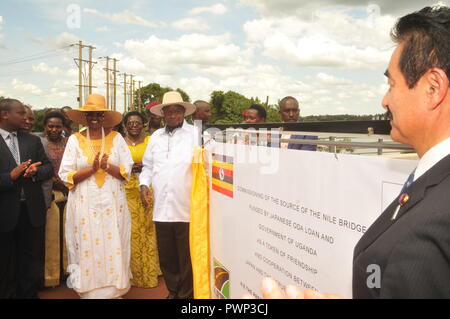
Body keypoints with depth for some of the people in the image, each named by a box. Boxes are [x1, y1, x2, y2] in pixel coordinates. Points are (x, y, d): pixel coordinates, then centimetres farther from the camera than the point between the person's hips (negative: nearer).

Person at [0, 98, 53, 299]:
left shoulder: (33, 140, 6)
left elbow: (48, 168, 5)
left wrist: (35, 171, -14)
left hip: (32, 210, 4)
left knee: (32, 259, 15)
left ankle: (29, 294, 30)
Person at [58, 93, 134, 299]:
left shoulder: (116, 138, 4)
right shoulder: (75, 140, 3)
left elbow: (126, 170, 1)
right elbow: (66, 175, -3)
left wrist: (107, 166, -16)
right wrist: (92, 168, -15)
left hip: (112, 203, 1)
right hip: (85, 205, 0)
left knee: (113, 247, 4)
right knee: (88, 249, 4)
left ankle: (114, 290, 19)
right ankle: (90, 291, 19)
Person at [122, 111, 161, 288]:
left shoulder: (150, 141, 6)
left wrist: (143, 167, -11)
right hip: (126, 192, 1)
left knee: (147, 230, 1)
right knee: (129, 232, -1)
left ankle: (149, 273, 15)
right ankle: (131, 273, 14)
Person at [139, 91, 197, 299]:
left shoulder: (196, 134, -1)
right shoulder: (156, 136, 15)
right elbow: (148, 165, 20)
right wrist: (144, 184, 5)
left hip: (187, 208, -4)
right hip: (162, 208, 5)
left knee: (186, 257, 4)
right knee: (166, 256, 15)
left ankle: (186, 294, 22)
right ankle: (173, 291, 33)